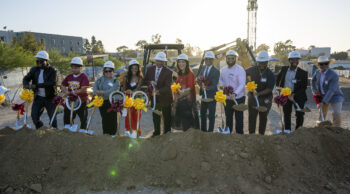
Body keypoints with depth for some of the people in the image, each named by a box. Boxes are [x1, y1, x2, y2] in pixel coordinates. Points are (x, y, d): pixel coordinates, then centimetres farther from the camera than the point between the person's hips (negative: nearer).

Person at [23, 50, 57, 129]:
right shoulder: (34, 69, 5)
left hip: (49, 98, -4)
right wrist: (26, 85, -22)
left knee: (52, 116, 5)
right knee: (34, 116, -1)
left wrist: (36, 85, -27)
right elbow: (26, 78, 2)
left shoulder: (52, 71, -10)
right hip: (38, 97, 4)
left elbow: (52, 83, -22)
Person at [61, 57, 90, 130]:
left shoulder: (84, 77, -10)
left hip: (82, 101, -6)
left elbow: (84, 89, -18)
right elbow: (62, 85, 13)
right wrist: (66, 92, -6)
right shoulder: (69, 77, 9)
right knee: (67, 117, 12)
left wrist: (74, 92, -22)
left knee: (83, 118, 5)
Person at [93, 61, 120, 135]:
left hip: (112, 102, -3)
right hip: (102, 102, 3)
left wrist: (103, 93, -28)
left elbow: (113, 90, -15)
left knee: (112, 119, -1)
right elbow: (95, 86, -3)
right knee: (104, 119, 7)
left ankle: (112, 134, 11)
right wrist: (97, 92, -25)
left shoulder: (116, 81, 2)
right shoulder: (100, 79, 13)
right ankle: (105, 134, 18)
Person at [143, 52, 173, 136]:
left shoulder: (168, 72, -14)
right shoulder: (150, 69, 1)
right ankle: (156, 133, 33)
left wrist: (159, 91, -37)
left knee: (167, 118, 8)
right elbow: (145, 81, 7)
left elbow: (167, 87, -21)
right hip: (154, 98, 4)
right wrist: (150, 82, -16)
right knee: (155, 117, 17)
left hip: (165, 98, -4)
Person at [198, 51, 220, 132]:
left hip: (211, 96, -6)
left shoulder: (216, 71, -15)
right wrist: (201, 86, -15)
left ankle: (210, 131, 19)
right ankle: (203, 130, 34)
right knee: (202, 113, 18)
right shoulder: (203, 69, 5)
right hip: (204, 95, 6)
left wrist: (207, 88, -41)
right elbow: (200, 80, 7)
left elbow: (214, 85, -22)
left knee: (211, 115, 4)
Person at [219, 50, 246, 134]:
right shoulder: (223, 69, 4)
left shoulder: (240, 69, -14)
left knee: (239, 118, 5)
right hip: (227, 98, 6)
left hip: (238, 98, -5)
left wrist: (235, 94, -39)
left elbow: (242, 84, -24)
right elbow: (220, 80, 18)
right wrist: (222, 85, -5)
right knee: (228, 117, 18)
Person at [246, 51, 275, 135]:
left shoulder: (270, 74, -12)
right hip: (252, 97, 1)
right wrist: (249, 80, 4)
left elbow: (269, 89, -19)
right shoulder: (252, 70, -3)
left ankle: (261, 134, 27)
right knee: (252, 117, 2)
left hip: (265, 99, -1)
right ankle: (251, 134, 13)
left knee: (263, 117, 12)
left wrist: (258, 93, -31)